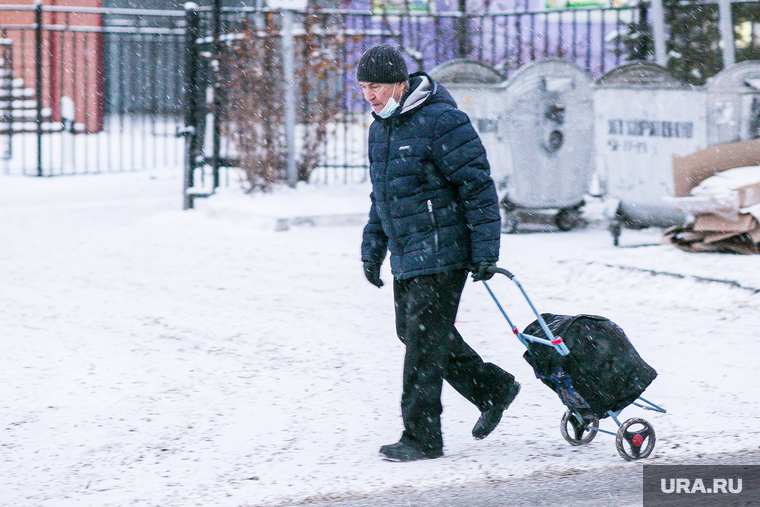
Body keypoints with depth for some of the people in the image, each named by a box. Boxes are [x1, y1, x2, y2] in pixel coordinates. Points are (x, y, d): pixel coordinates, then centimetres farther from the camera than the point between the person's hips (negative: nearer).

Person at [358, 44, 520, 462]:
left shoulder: (441, 122, -16)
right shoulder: (380, 129, 12)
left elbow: (478, 186, -16)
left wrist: (485, 251, -17)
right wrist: (372, 250, 20)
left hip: (442, 252, -9)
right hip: (407, 255, 9)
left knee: (425, 342, -8)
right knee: (413, 332, 13)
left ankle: (422, 438, -1)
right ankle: (494, 388, 28)